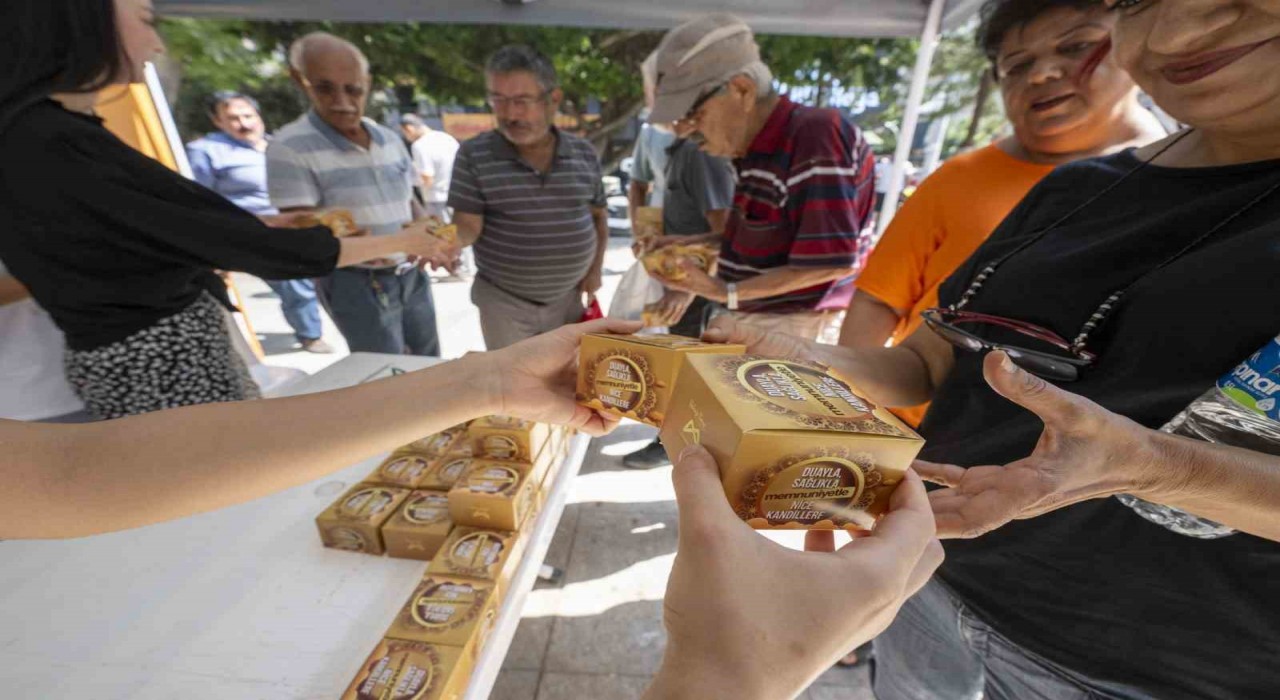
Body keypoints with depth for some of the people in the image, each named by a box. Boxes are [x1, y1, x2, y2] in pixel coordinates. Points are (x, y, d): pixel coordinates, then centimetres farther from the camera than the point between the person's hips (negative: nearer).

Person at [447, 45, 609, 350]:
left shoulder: (584, 154, -1)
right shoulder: (474, 155, -9)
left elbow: (598, 215, 10)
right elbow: (468, 226, -10)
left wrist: (596, 268, 5)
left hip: (570, 297, 3)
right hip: (504, 302, -2)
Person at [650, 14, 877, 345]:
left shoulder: (817, 138, -21)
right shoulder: (755, 146, 6)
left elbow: (835, 262, -24)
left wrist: (726, 292, -25)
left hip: (794, 328, -8)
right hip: (750, 323, 8)